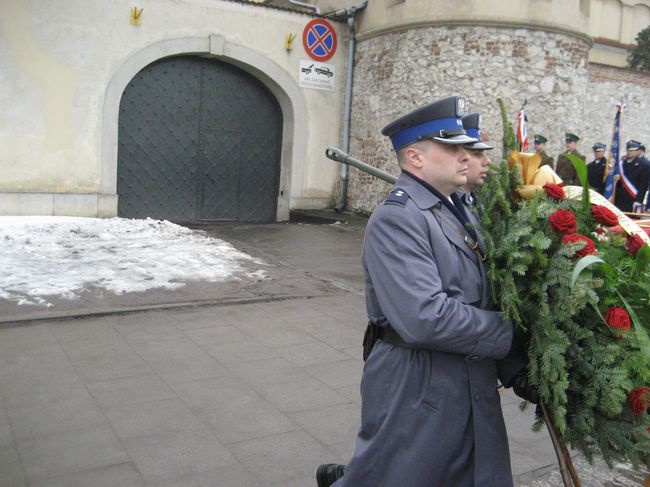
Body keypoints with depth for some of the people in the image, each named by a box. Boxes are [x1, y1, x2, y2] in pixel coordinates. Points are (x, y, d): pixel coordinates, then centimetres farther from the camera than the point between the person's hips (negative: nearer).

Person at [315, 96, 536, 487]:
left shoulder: (454, 213, 10)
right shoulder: (397, 219, -18)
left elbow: (481, 303, 10)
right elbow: (426, 318, -27)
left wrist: (512, 367, -2)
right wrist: (512, 337, -17)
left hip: (473, 389, 9)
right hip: (416, 390, -8)